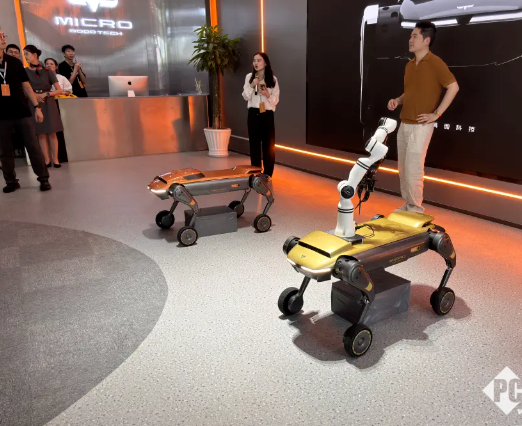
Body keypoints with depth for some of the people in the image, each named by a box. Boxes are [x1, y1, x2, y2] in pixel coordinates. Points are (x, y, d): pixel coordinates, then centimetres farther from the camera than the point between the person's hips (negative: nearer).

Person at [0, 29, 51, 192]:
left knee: (33, 147, 0)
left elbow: (26, 85, 9)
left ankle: (43, 179, 7)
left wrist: (37, 107, 4)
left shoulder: (15, 62, 7)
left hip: (22, 112, 1)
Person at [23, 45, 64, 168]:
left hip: (48, 104, -1)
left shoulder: (47, 72, 2)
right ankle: (47, 159, 6)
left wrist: (45, 94, -12)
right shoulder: (25, 72, 4)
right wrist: (34, 95, -14)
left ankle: (55, 159, 3)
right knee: (41, 134, 1)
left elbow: (59, 90, 1)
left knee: (52, 133, -1)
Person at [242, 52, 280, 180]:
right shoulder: (249, 77, 5)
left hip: (267, 114, -1)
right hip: (253, 113, 1)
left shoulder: (273, 79, 2)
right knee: (254, 142, 3)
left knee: (268, 143, 0)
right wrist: (252, 86, -12)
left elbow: (275, 100, 3)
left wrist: (268, 95, -15)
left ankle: (268, 173, 11)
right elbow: (245, 97, 3)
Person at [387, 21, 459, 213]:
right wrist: (397, 100, 4)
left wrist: (436, 114, -14)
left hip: (420, 126, -8)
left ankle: (416, 210, 7)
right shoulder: (409, 65, 14)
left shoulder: (435, 63, -9)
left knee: (413, 170, -6)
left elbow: (453, 87, -13)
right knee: (403, 170, 12)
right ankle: (408, 206, 24)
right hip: (404, 124, 8)